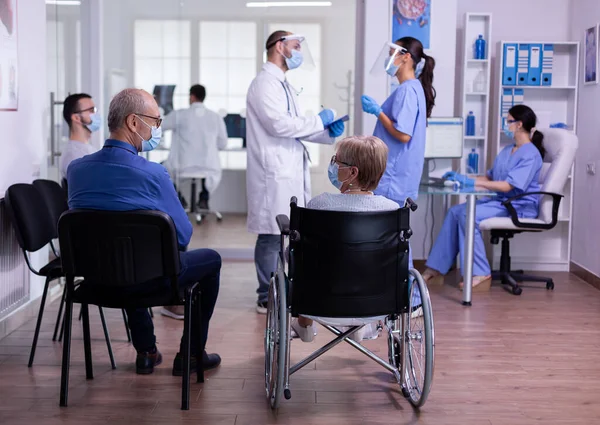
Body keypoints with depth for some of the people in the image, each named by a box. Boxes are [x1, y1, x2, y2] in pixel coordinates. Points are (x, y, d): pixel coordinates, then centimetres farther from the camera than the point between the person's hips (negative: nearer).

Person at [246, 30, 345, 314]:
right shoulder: (265, 83, -9)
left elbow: (295, 128, 20)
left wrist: (328, 133, 5)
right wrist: (319, 120, -10)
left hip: (289, 172, 9)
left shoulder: (282, 84, 20)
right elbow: (279, 125, -21)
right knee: (271, 237, -4)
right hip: (273, 174, -9)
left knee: (278, 235, 11)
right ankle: (267, 299, 4)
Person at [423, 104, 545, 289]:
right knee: (455, 211, -10)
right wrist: (462, 178, 4)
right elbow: (489, 177, 18)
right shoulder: (507, 151, 17)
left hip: (519, 207, -9)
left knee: (468, 214, -26)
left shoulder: (531, 154, -14)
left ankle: (480, 272, -19)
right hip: (501, 201, 9)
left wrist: (471, 182, -25)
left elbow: (508, 186, -23)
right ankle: (435, 268, -11)